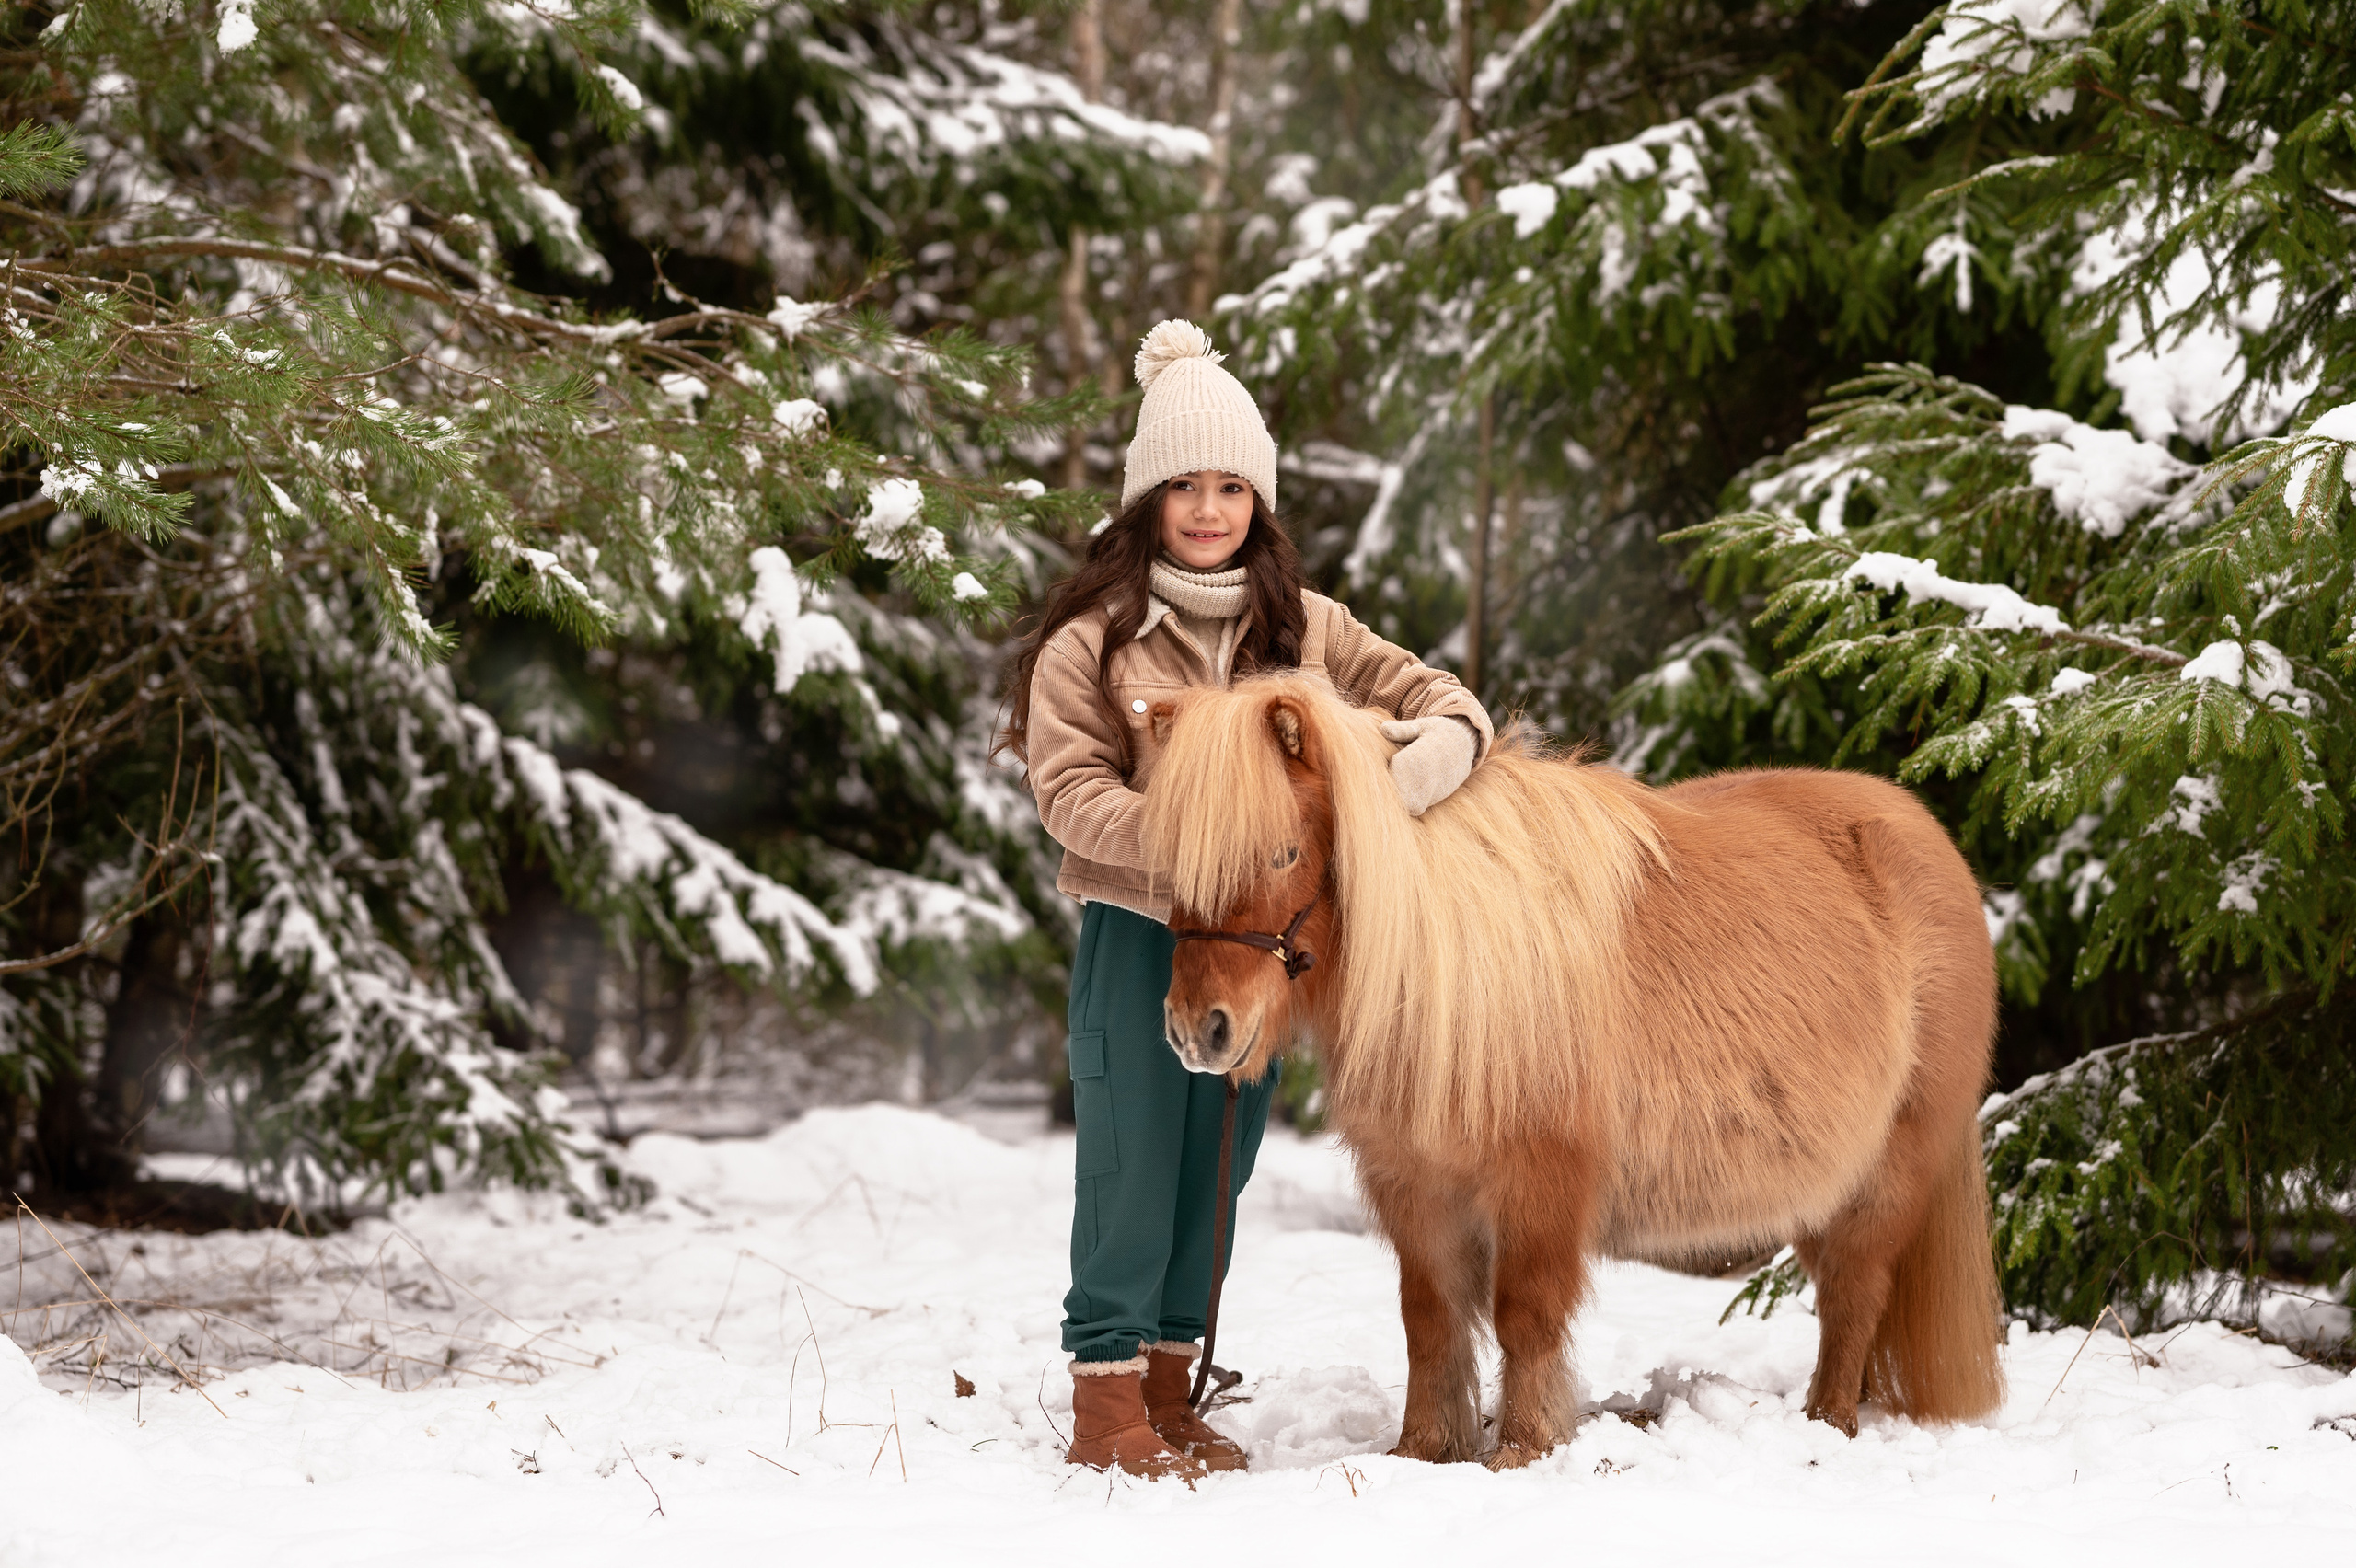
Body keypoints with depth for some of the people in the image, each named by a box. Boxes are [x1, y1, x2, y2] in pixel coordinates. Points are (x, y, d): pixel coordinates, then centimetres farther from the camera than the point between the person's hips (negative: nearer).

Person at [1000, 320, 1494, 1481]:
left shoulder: (1306, 630, 5)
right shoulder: (1093, 638, -5)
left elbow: (1442, 704, 3)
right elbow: (1069, 787, -12)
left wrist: (1416, 768, -20)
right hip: (1136, 933, -4)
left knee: (1217, 1166, 10)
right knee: (1130, 1161, -2)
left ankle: (1169, 1387, 21)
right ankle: (1107, 1398, 4)